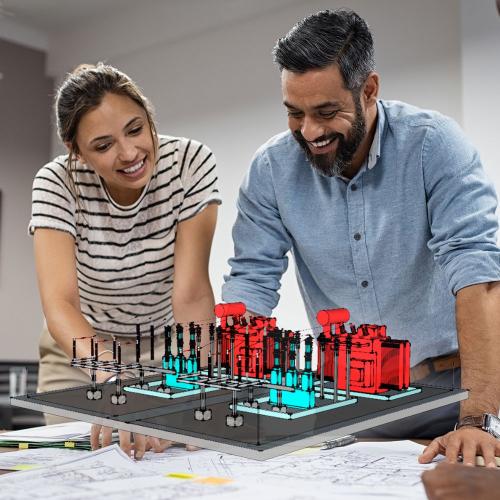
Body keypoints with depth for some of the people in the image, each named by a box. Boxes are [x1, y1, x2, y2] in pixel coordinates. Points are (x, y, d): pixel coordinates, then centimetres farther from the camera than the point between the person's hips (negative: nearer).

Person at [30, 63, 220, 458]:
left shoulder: (192, 162, -24)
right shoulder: (57, 183, -24)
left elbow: (191, 292, -28)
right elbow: (59, 301, -36)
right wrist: (113, 379, -55)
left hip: (167, 344, 0)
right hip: (81, 349, 0)